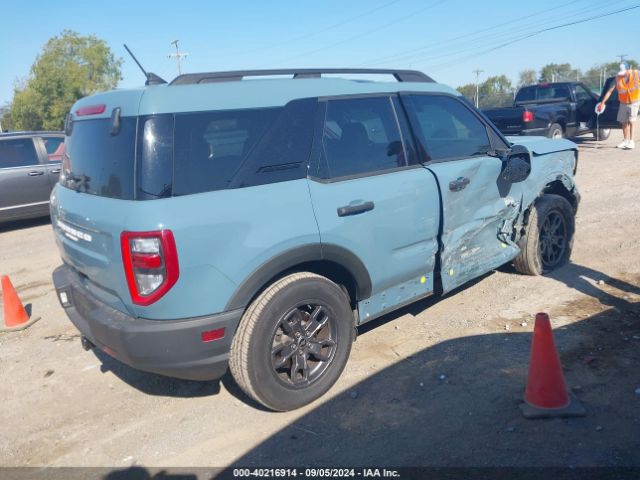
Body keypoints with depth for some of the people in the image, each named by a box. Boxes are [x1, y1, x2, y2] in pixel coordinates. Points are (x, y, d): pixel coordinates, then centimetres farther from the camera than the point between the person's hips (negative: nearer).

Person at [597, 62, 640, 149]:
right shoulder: (617, 78, -14)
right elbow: (610, 91, -12)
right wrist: (602, 103, -16)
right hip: (623, 103, 3)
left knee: (631, 121, -13)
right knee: (624, 122, 9)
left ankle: (631, 142, -11)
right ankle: (626, 141, 23)